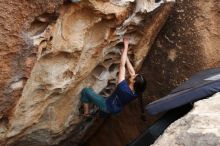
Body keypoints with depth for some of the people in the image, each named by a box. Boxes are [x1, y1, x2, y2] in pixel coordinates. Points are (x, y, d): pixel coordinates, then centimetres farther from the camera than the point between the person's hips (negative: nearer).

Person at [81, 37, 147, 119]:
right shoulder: (137, 92, -21)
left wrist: (126, 46, -29)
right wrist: (125, 56, -7)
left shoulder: (123, 88, -39)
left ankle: (86, 113, 9)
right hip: (116, 109, 7)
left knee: (86, 91, 1)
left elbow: (122, 65, -35)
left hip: (107, 107, -7)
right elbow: (131, 71, -11)